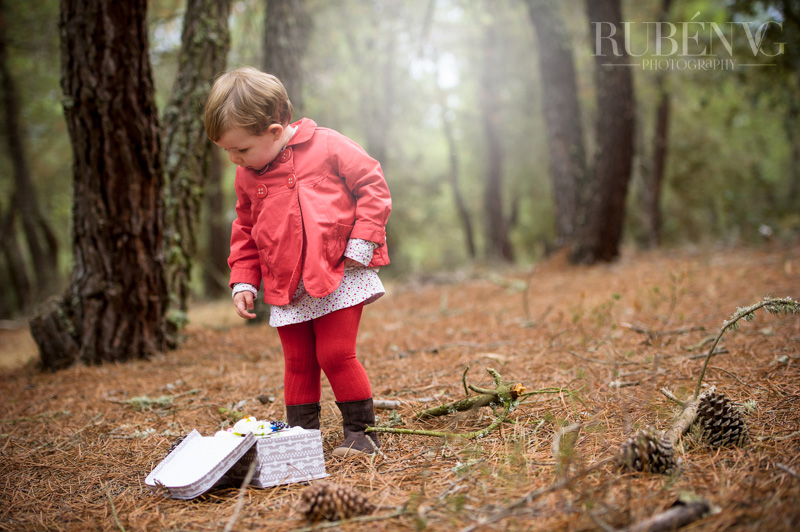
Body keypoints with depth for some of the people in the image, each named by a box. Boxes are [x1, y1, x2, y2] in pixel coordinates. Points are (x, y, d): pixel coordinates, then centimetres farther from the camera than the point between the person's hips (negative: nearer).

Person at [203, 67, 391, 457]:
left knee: (335, 355, -7)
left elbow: (373, 186, -2)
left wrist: (361, 242, -9)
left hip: (339, 276, -4)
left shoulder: (327, 146, -5)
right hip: (286, 290, 5)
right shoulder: (247, 177, 9)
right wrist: (243, 281, 9)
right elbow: (244, 232, 20)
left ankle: (361, 431, 9)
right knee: (298, 363, 7)